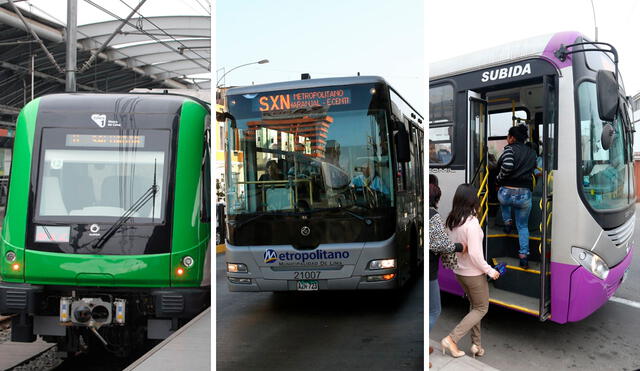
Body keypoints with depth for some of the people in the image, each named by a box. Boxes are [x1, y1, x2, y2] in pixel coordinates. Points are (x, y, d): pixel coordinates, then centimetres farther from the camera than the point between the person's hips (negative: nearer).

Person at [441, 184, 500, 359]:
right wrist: (490, 270, -13)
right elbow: (475, 254, -25)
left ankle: (476, 344, 25)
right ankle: (452, 339, 3)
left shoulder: (452, 221, -3)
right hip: (473, 273, -7)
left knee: (474, 305, 22)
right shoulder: (472, 223, -25)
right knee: (482, 308, 11)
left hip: (459, 271, 7)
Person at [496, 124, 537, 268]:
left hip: (506, 193, -3)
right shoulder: (532, 153, 14)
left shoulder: (510, 148, -3)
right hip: (525, 194, 3)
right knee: (523, 226, 18)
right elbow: (532, 169, 12)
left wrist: (499, 178, -6)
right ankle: (524, 255, 7)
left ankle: (507, 222, 27)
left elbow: (507, 165, -20)